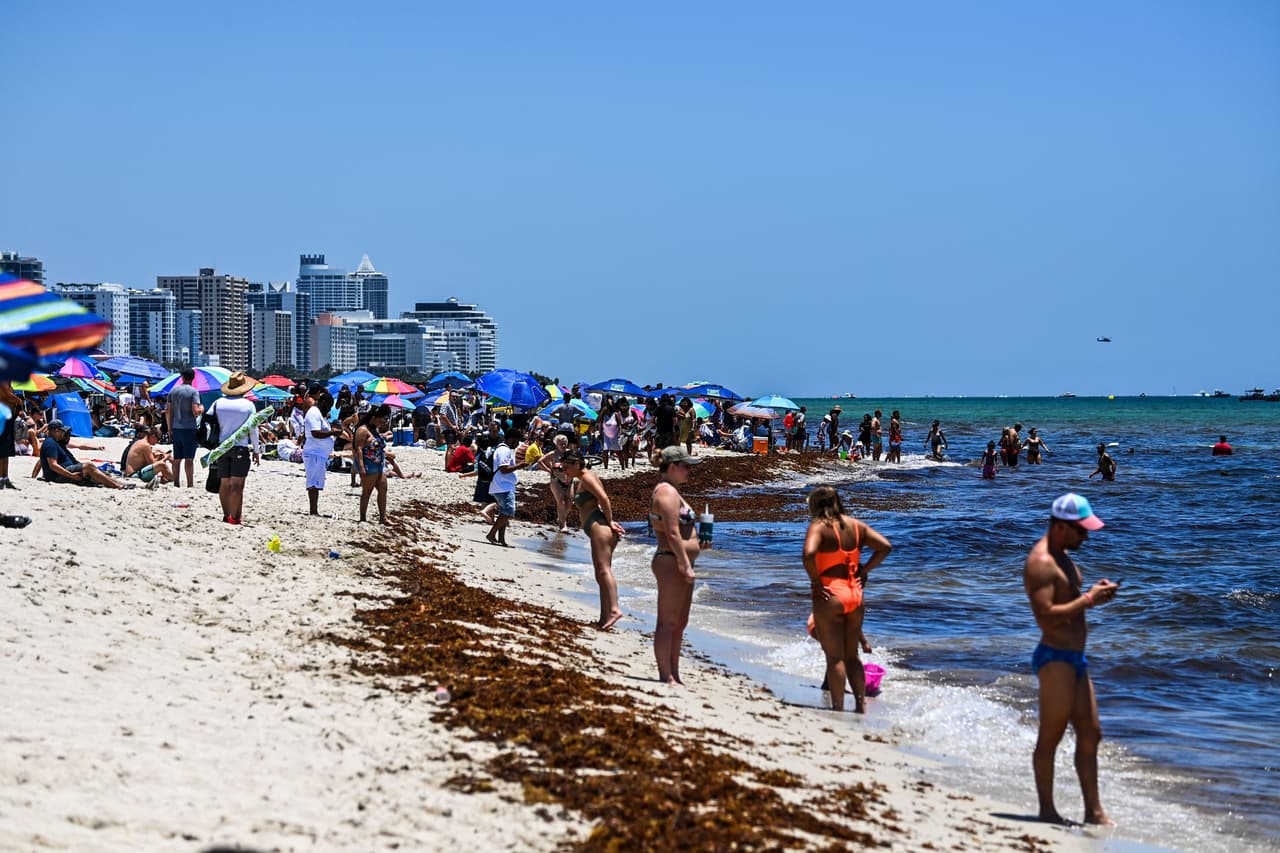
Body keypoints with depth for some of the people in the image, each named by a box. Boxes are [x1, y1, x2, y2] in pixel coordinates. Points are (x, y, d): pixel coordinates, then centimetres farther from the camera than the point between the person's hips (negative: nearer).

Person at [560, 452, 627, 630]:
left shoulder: (586, 478, -4)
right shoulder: (584, 480, 27)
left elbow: (603, 498, -16)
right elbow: (602, 501, 24)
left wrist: (609, 522, -13)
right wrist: (610, 521, 11)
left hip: (599, 525, -11)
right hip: (598, 528, 11)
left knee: (603, 569, -22)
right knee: (601, 573, 8)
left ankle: (614, 609, -34)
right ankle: (604, 617, 7)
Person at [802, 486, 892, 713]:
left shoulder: (818, 526, -11)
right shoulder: (856, 525, 7)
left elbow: (809, 553, -29)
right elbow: (885, 546, 5)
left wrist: (815, 581, -15)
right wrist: (864, 571, 8)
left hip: (829, 597, -6)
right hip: (855, 594, 6)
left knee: (834, 657, 0)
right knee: (852, 654, 18)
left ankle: (838, 709, 2)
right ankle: (861, 704, 18)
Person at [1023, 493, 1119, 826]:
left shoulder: (1062, 557, 16)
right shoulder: (1040, 563, -17)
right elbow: (1045, 617, -25)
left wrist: (1094, 593, 7)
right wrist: (1089, 600, -21)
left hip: (1075, 658, 10)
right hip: (1054, 658, -10)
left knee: (1090, 734, 11)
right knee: (1051, 736, -2)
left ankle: (1094, 812, 16)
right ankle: (1047, 810, 6)